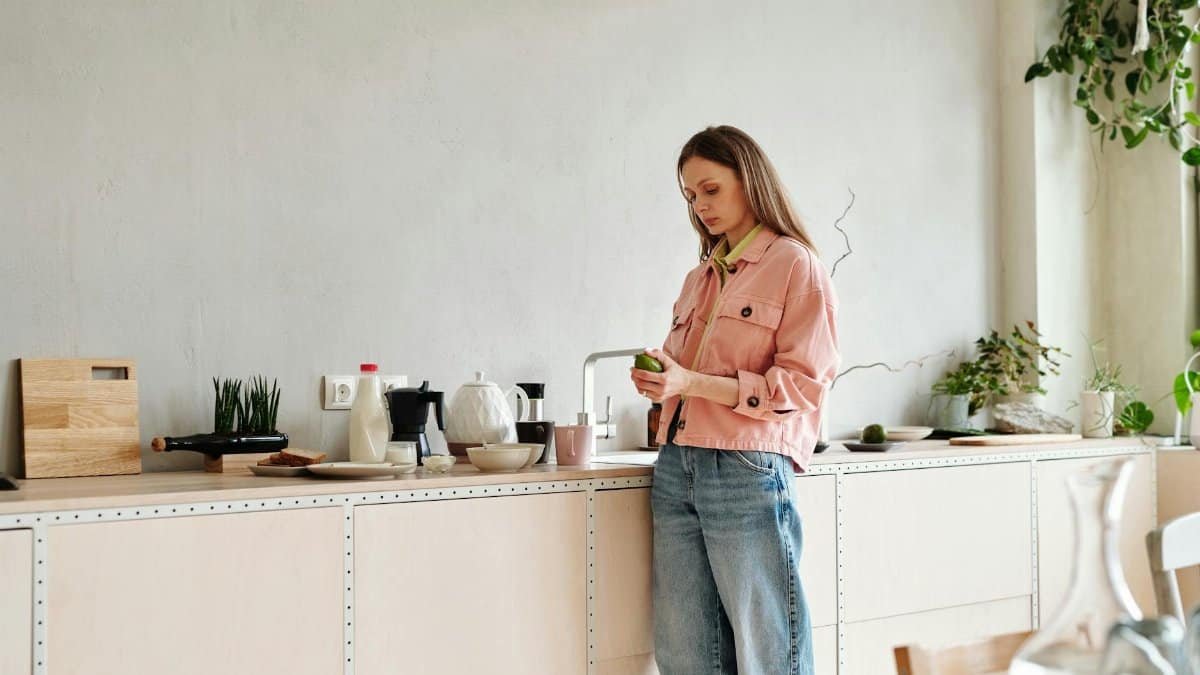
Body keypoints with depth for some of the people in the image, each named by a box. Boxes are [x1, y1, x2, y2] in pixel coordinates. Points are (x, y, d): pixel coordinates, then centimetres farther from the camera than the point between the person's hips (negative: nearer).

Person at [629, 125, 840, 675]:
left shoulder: (795, 265, -1)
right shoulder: (700, 277, 20)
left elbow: (803, 382, -10)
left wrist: (693, 383, -17)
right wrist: (660, 379, 3)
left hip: (748, 471, -7)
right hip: (676, 469, 7)